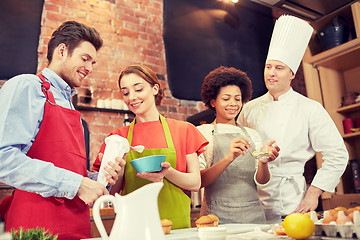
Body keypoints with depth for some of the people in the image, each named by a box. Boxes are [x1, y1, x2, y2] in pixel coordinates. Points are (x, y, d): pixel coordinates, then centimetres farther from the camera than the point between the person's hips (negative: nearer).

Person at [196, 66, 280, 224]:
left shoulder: (252, 134, 12)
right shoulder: (202, 133, 1)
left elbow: (261, 182, 5)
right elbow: (198, 181, -11)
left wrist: (263, 162, -15)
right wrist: (228, 158, -24)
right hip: (218, 216, -3)